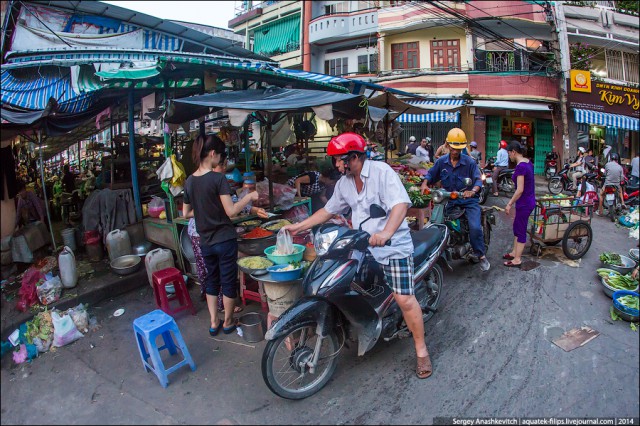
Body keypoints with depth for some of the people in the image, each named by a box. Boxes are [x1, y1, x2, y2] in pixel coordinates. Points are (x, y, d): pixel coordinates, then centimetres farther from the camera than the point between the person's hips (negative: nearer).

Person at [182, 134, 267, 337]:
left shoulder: (189, 181, 2)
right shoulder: (218, 178, -17)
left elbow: (186, 213, 10)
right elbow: (231, 211, -20)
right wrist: (249, 197, -8)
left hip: (205, 241, 6)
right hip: (224, 239, -6)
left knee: (211, 280, 19)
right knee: (228, 281, 10)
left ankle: (214, 323, 26)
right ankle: (228, 322, 24)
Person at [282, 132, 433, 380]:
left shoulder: (381, 171, -13)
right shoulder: (343, 183, 10)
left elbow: (401, 203, -24)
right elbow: (329, 210, 17)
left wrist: (386, 232, -41)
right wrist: (299, 226, 10)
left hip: (393, 246, -7)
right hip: (362, 247, 7)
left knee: (404, 299, -8)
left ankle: (421, 349, 10)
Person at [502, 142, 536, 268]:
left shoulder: (520, 167, -23)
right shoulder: (527, 162, 5)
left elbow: (520, 190, -25)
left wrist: (509, 204, -16)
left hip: (524, 203, -9)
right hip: (529, 200, 9)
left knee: (521, 231, 2)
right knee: (517, 227, 20)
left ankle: (517, 260, 13)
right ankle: (514, 252, 34)